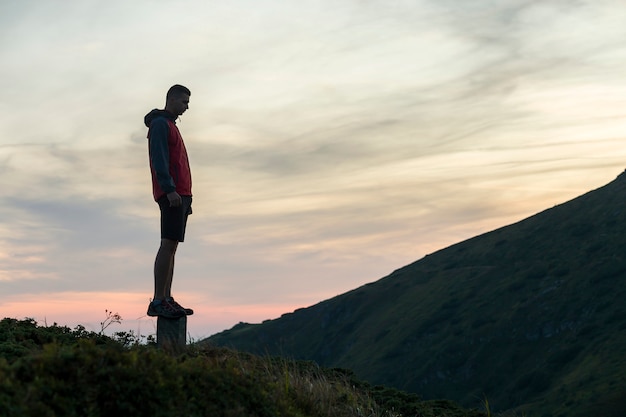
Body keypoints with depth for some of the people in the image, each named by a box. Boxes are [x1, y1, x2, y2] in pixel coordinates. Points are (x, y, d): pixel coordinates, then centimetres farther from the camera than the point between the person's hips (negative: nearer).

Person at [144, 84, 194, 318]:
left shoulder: (171, 127, 26)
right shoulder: (160, 123, -4)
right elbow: (159, 159, -15)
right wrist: (170, 190, -25)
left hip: (180, 194, 10)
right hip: (171, 194, -10)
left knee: (172, 246, 4)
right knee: (168, 245, -14)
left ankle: (167, 300, 3)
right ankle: (158, 302, -17)